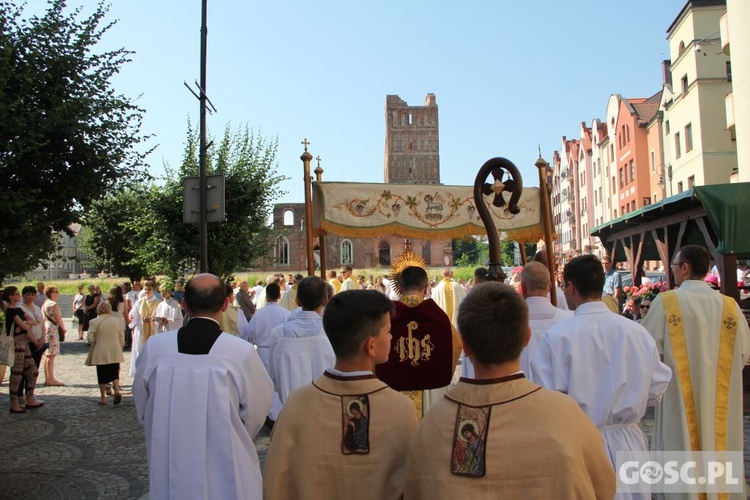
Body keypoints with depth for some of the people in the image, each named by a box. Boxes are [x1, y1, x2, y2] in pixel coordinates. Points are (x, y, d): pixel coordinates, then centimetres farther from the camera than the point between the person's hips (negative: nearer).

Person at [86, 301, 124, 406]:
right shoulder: (117, 321, 2)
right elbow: (122, 339, 5)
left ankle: (103, 398, 14)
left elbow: (90, 338, -11)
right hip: (115, 353, 2)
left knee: (102, 375, 8)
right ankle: (117, 390, -9)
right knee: (114, 373, 13)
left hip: (100, 353, -2)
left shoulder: (94, 322, -7)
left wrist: (95, 343, 10)